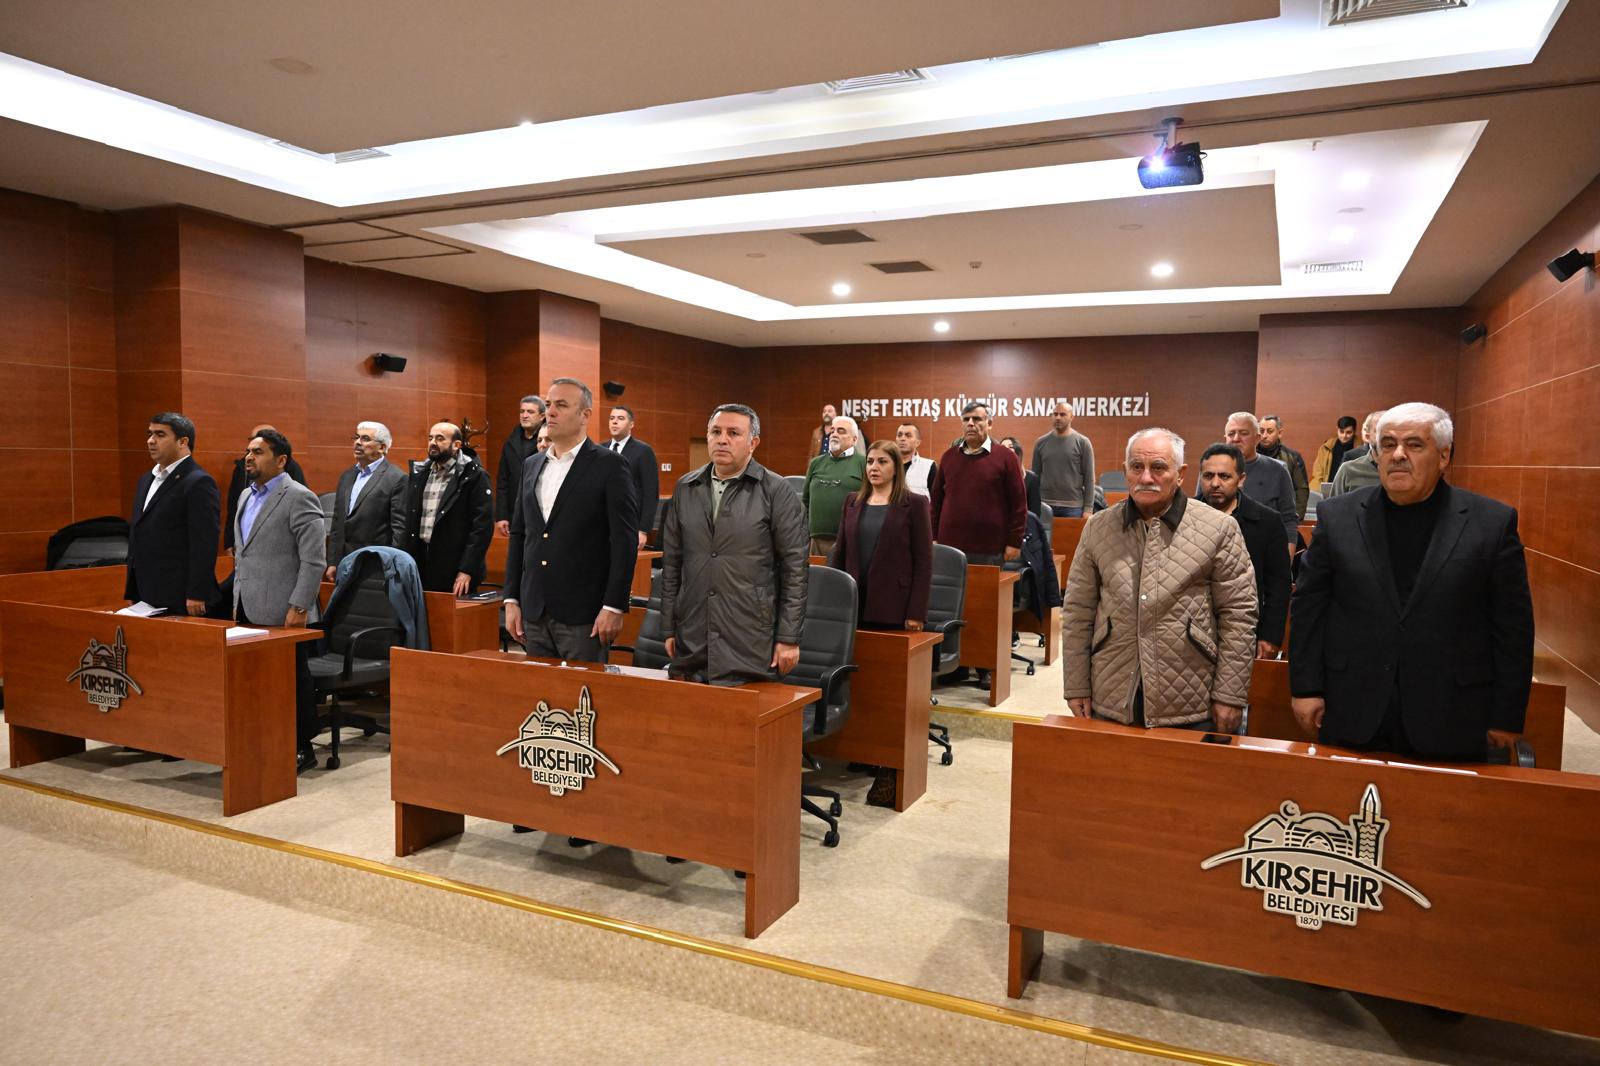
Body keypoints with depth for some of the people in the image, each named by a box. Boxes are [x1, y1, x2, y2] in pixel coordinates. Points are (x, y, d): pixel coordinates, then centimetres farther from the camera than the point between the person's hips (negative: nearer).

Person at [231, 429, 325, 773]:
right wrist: (238, 601, 18)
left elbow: (314, 560, -14)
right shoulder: (246, 496, 16)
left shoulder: (299, 498, -10)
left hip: (282, 613, -7)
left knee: (293, 681, 1)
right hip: (250, 612, 8)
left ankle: (301, 750, 11)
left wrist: (299, 607, -18)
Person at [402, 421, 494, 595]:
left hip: (454, 570, -5)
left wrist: (467, 570, -16)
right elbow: (408, 523, 15)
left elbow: (482, 527, -12)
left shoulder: (474, 476, -6)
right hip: (419, 564, 5)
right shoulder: (418, 475, 13)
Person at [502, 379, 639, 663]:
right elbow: (519, 535, 16)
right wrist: (511, 599, 10)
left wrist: (614, 607, -14)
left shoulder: (610, 465, -5)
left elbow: (625, 540, -10)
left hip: (583, 616, -5)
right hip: (534, 613, 6)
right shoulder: (532, 466, 13)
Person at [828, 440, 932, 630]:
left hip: (894, 610, -4)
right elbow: (839, 556, 13)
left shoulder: (914, 504, -1)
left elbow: (923, 562, -5)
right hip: (853, 607, 4)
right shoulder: (852, 503, 12)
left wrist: (916, 612, -10)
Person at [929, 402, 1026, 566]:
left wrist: (1014, 542, -6)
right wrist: (933, 537, 8)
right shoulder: (949, 456, 10)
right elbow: (936, 500, 14)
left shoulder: (1005, 457, -2)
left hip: (990, 550, -3)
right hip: (949, 546, 3)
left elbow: (1018, 503, -3)